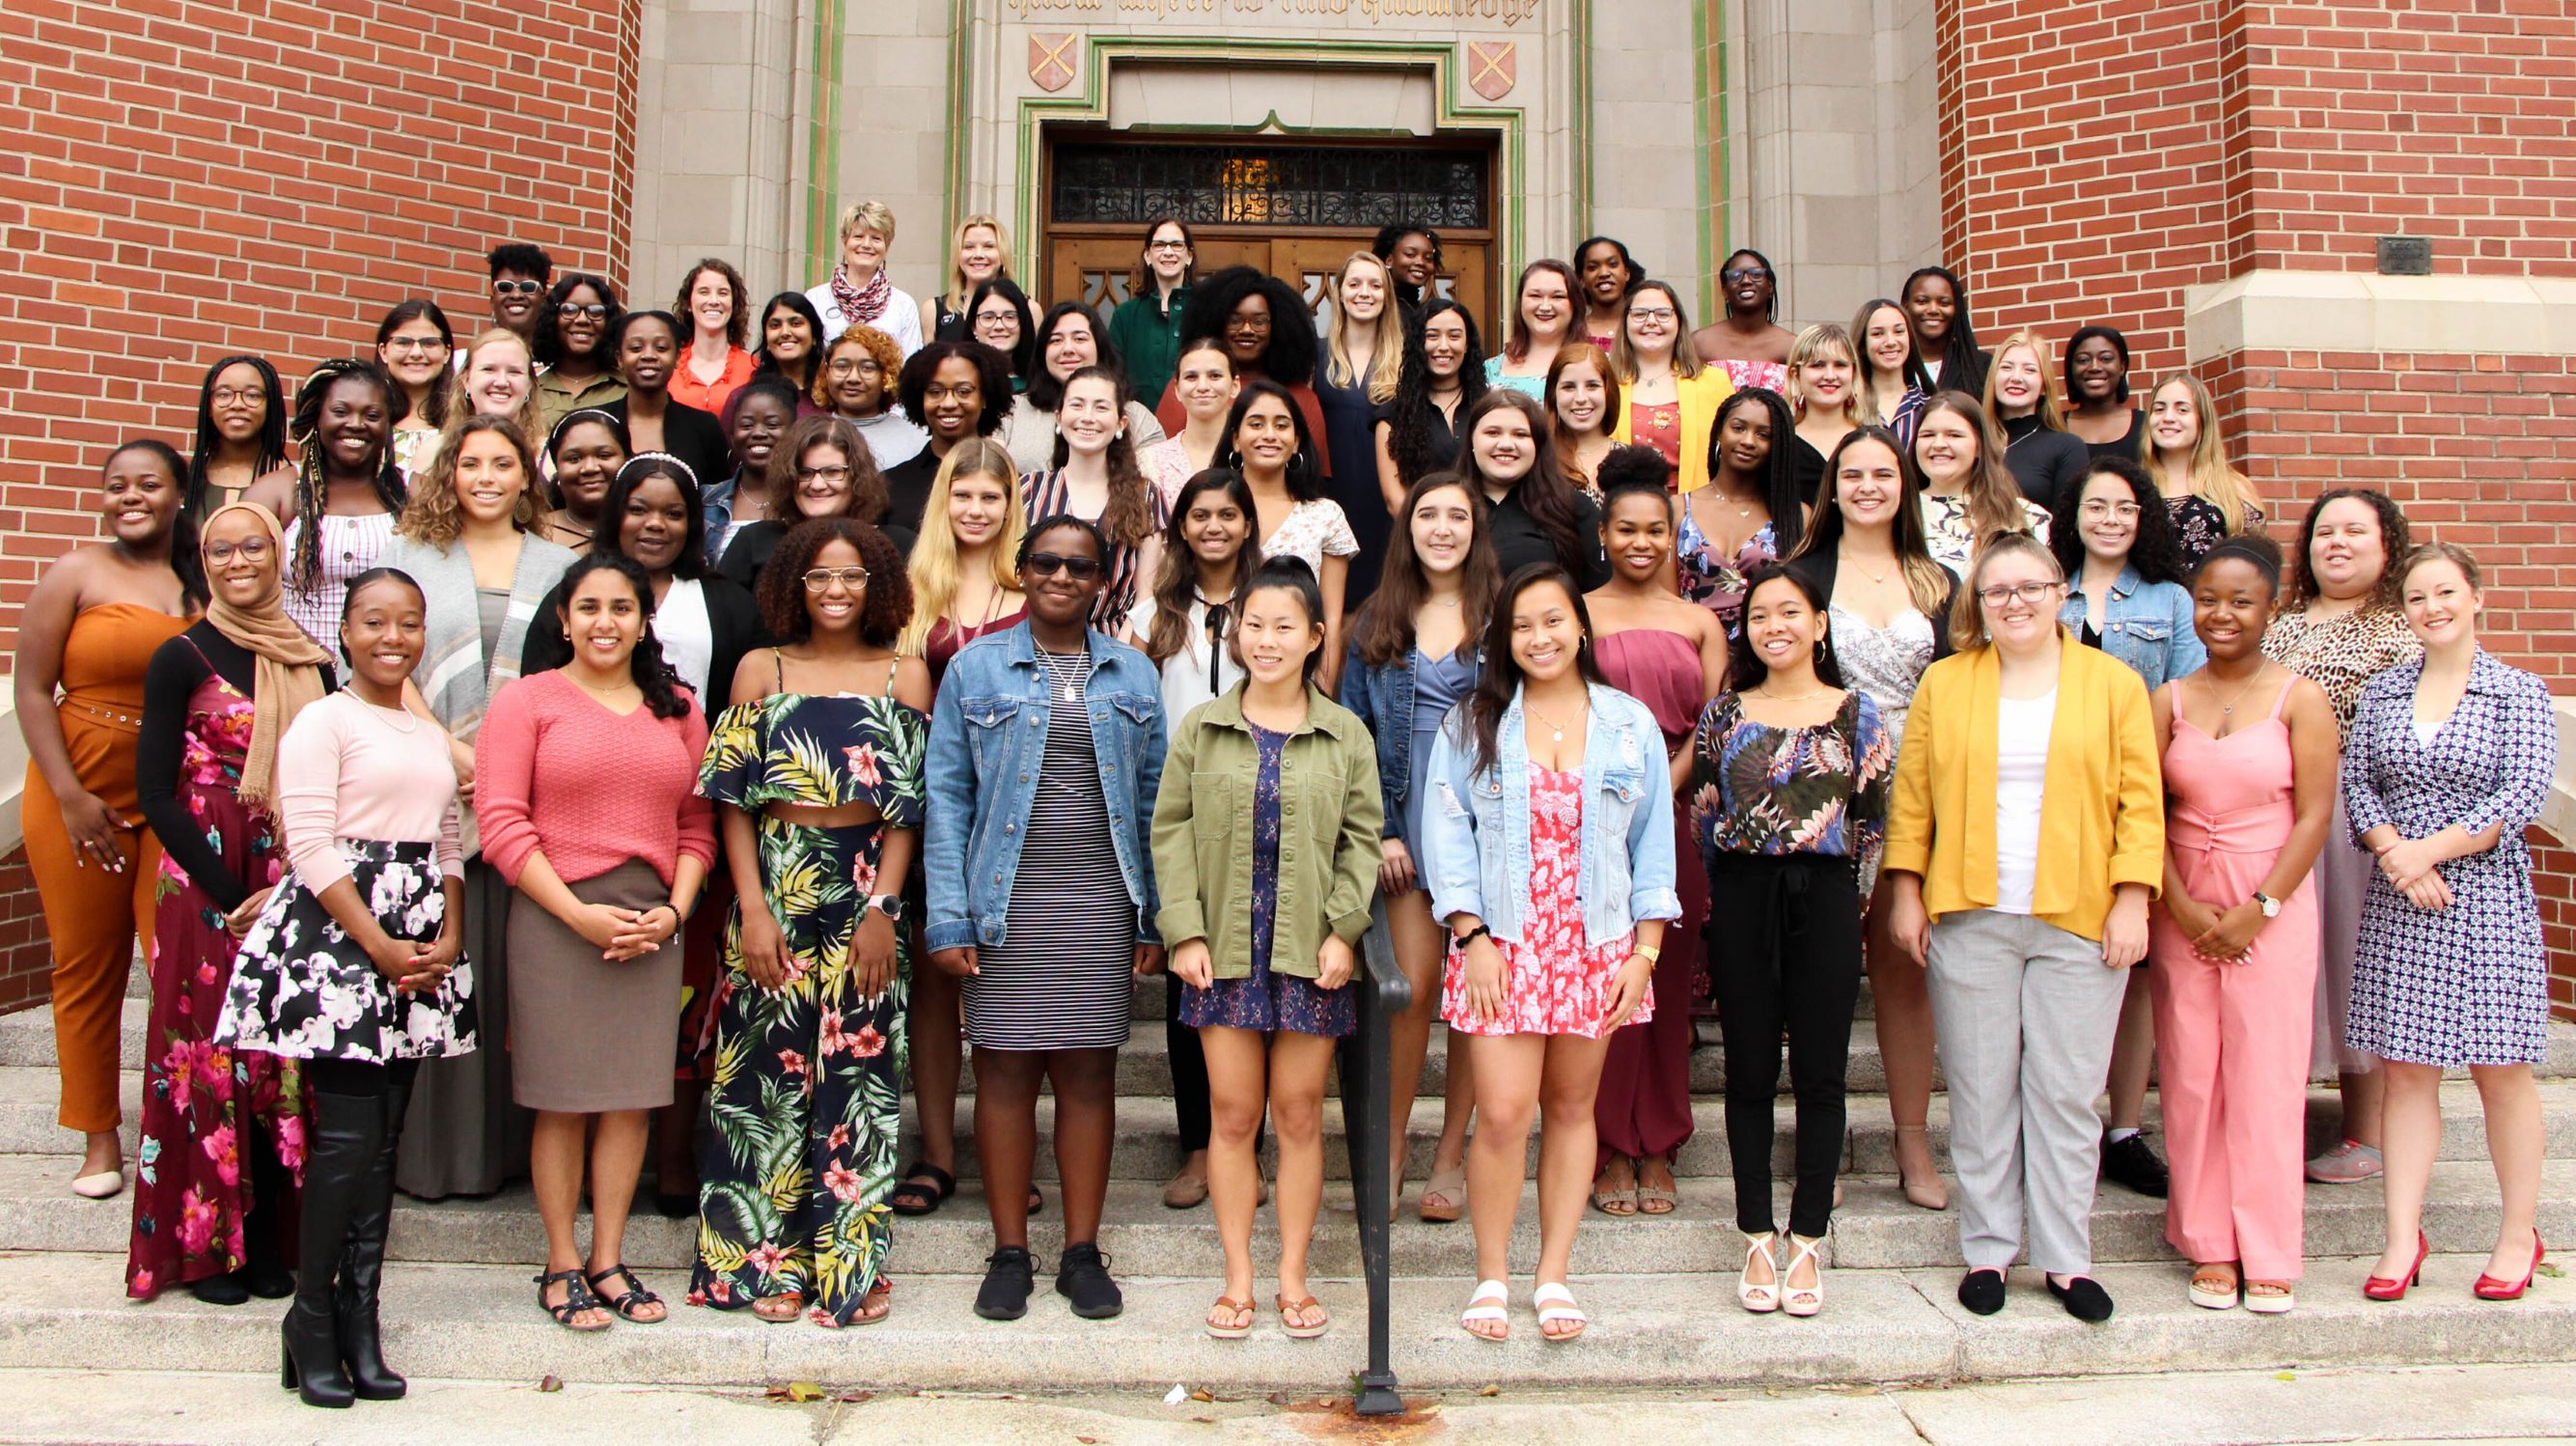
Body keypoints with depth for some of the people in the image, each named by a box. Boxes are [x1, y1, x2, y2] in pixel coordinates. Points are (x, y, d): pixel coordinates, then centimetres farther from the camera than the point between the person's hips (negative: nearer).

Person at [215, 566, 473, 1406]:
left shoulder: (430, 736, 18)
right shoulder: (324, 720, -3)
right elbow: (311, 847, -11)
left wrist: (449, 939, 2)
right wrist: (379, 945, -14)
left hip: (420, 943, 6)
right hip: (335, 934, -6)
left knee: (386, 1139, 6)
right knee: (347, 1135, -9)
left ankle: (360, 1319, 12)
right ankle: (312, 1318, 5)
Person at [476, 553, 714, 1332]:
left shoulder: (678, 710, 12)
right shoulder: (527, 700, 1)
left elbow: (696, 826, 10)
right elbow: (501, 824, -6)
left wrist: (673, 911, -5)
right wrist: (580, 915, -12)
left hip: (653, 925, 3)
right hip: (555, 918, -3)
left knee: (632, 1096, 6)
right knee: (563, 1100, 2)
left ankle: (608, 1260, 17)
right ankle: (561, 1265, 14)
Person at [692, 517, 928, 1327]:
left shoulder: (905, 676, 5)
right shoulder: (761, 671, 6)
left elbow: (910, 808, 1)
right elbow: (734, 800, 2)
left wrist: (882, 909, -8)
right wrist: (752, 909, -7)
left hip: (867, 894, 0)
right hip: (775, 887, 1)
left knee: (860, 1073, 2)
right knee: (768, 1071, 4)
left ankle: (852, 1264, 13)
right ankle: (769, 1260, 15)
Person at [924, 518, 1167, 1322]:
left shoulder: (1133, 675, 10)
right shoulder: (976, 668, 5)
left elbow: (1154, 802, 8)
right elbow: (946, 797, 2)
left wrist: (1155, 920, 2)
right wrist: (948, 918, -6)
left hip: (1103, 904, 1)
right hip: (1008, 901, -1)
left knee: (1090, 1073, 4)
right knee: (1005, 1070, 2)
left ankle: (1083, 1252, 14)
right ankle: (1009, 1252, 13)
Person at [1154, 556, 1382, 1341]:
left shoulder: (1346, 735, 4)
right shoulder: (1201, 729, 5)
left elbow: (1362, 838, 4)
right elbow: (1171, 832, 4)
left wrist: (1343, 930, -6)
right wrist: (1185, 931, -5)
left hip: (1310, 950, 0)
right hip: (1225, 947, 0)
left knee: (1300, 1113, 5)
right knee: (1233, 1113, 4)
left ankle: (1293, 1277, 18)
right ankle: (1238, 1278, 16)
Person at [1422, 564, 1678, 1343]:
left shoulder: (1630, 724, 6)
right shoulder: (1472, 724, 3)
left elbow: (1653, 842, 7)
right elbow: (1447, 833, 0)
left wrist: (1644, 952, 1)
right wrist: (1471, 937, -9)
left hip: (1598, 947, 2)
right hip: (1502, 944, -1)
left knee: (1572, 1109, 8)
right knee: (1503, 1112, -7)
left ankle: (1554, 1276, 19)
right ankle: (1491, 1275, 11)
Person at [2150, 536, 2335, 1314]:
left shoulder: (2299, 699, -1)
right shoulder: (2168, 701, 6)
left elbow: (2314, 816, -5)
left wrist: (2256, 910, -11)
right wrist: (2184, 907, -8)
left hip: (2273, 904, -2)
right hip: (2183, 906, 2)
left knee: (2267, 1075, -2)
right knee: (2192, 1074, 4)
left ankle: (2269, 1254, 9)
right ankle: (2209, 1246, 15)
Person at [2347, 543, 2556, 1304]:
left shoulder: (2519, 693, -1)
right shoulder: (2381, 693, 9)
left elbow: (2521, 797, -9)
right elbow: (2356, 784, 4)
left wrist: (2426, 851, -15)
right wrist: (2395, 853, -13)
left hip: (2487, 898, -3)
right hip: (2398, 902, 3)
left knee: (2501, 1069, 4)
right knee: (2406, 1068, 4)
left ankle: (2519, 1234, 18)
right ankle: (2403, 1237, 8)